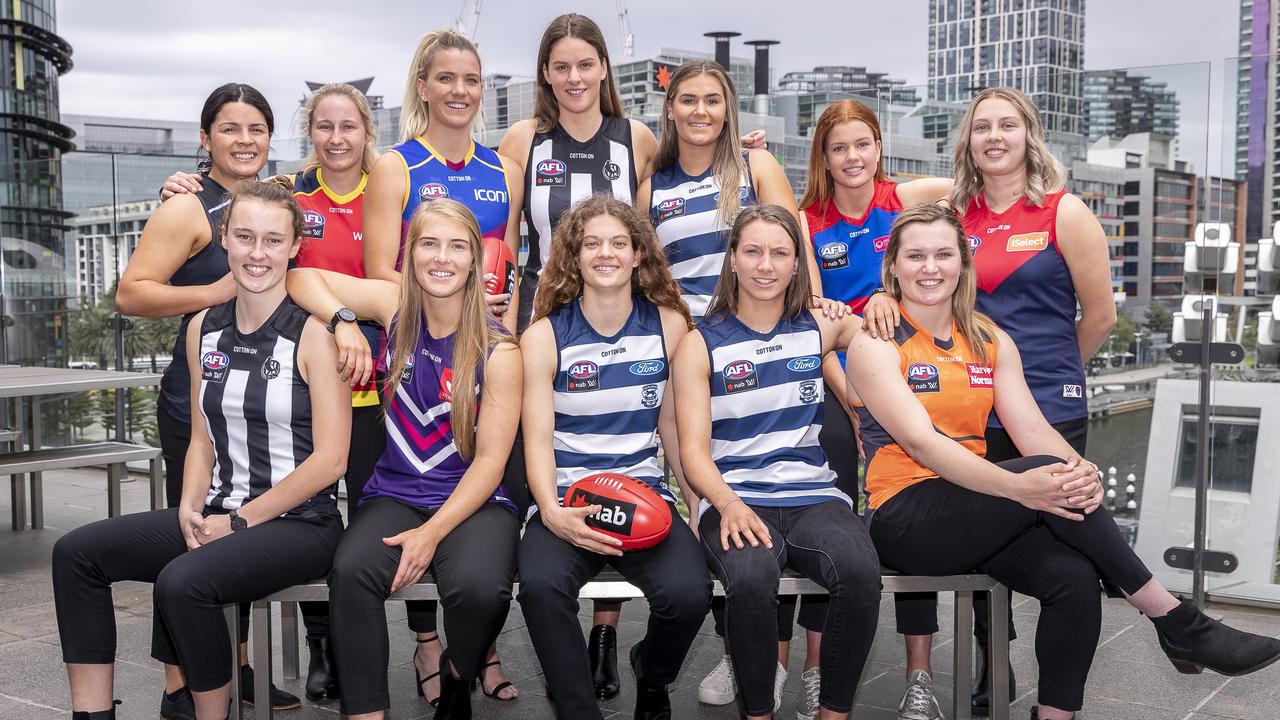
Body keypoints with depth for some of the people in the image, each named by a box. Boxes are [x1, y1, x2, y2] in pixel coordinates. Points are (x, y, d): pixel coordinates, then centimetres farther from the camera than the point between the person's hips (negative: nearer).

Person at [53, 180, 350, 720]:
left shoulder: (313, 332, -11)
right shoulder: (203, 329, 10)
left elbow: (330, 459, -14)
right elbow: (203, 439, 15)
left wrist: (240, 521, -12)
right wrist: (190, 509, -4)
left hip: (299, 524, -7)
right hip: (220, 515, 7)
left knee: (183, 581, -30)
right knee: (77, 553, -5)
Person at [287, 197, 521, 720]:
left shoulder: (498, 352, -6)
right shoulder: (396, 306, 3)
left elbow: (491, 460, -9)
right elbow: (300, 278, 7)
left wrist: (432, 533, -19)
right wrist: (344, 322, -13)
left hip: (475, 501, -2)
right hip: (395, 495, 2)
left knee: (480, 588, -33)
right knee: (351, 572, -31)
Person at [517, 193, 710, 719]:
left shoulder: (669, 325, 6)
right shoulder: (545, 335, 1)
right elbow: (538, 438, -5)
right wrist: (552, 512, -22)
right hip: (566, 498, -1)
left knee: (689, 592, -27)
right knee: (540, 583, -34)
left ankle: (651, 677, 11)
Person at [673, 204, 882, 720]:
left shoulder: (817, 329, 14)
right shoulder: (702, 345, 7)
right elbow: (694, 449, 0)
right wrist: (729, 504, -20)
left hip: (815, 496, 2)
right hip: (736, 500, -2)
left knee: (861, 571, -31)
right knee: (751, 579, -35)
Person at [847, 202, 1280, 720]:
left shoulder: (991, 341, 11)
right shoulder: (875, 343, -6)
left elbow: (1032, 428, 1)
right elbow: (921, 441, -19)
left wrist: (1081, 472, -22)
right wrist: (1016, 485, -32)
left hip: (976, 513, 5)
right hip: (904, 517, -5)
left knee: (1073, 576, -24)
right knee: (1045, 470, -26)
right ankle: (1176, 623, -17)